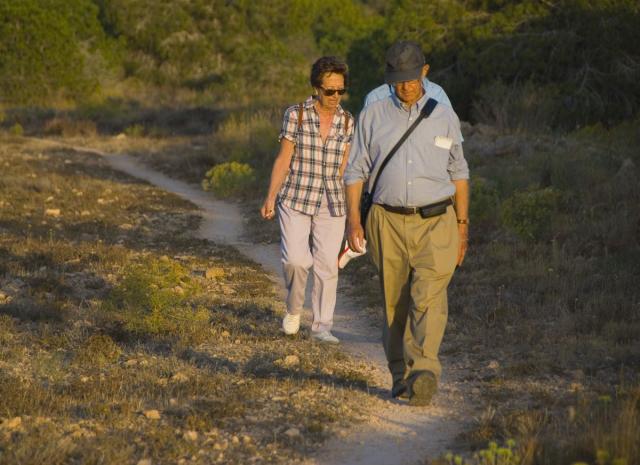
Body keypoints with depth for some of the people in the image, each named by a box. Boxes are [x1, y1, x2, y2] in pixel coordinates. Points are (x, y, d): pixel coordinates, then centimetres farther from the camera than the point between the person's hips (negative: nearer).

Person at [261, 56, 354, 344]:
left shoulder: (347, 122, 3)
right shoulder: (295, 115, -4)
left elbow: (343, 167, 8)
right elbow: (283, 159, -3)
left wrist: (350, 208, 9)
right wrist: (270, 197, -9)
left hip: (332, 203, 3)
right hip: (295, 198, -2)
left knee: (327, 265, 1)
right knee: (295, 260, -14)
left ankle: (321, 326, 11)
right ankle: (294, 309, 13)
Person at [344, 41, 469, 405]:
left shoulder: (445, 117, 8)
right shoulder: (373, 116, 6)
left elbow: (459, 173, 15)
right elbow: (356, 171, 7)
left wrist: (463, 226, 12)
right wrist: (354, 221, -3)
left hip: (436, 223, -1)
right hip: (389, 223, 1)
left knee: (429, 299, -16)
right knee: (395, 304, 4)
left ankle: (424, 372, -24)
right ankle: (401, 377, 14)